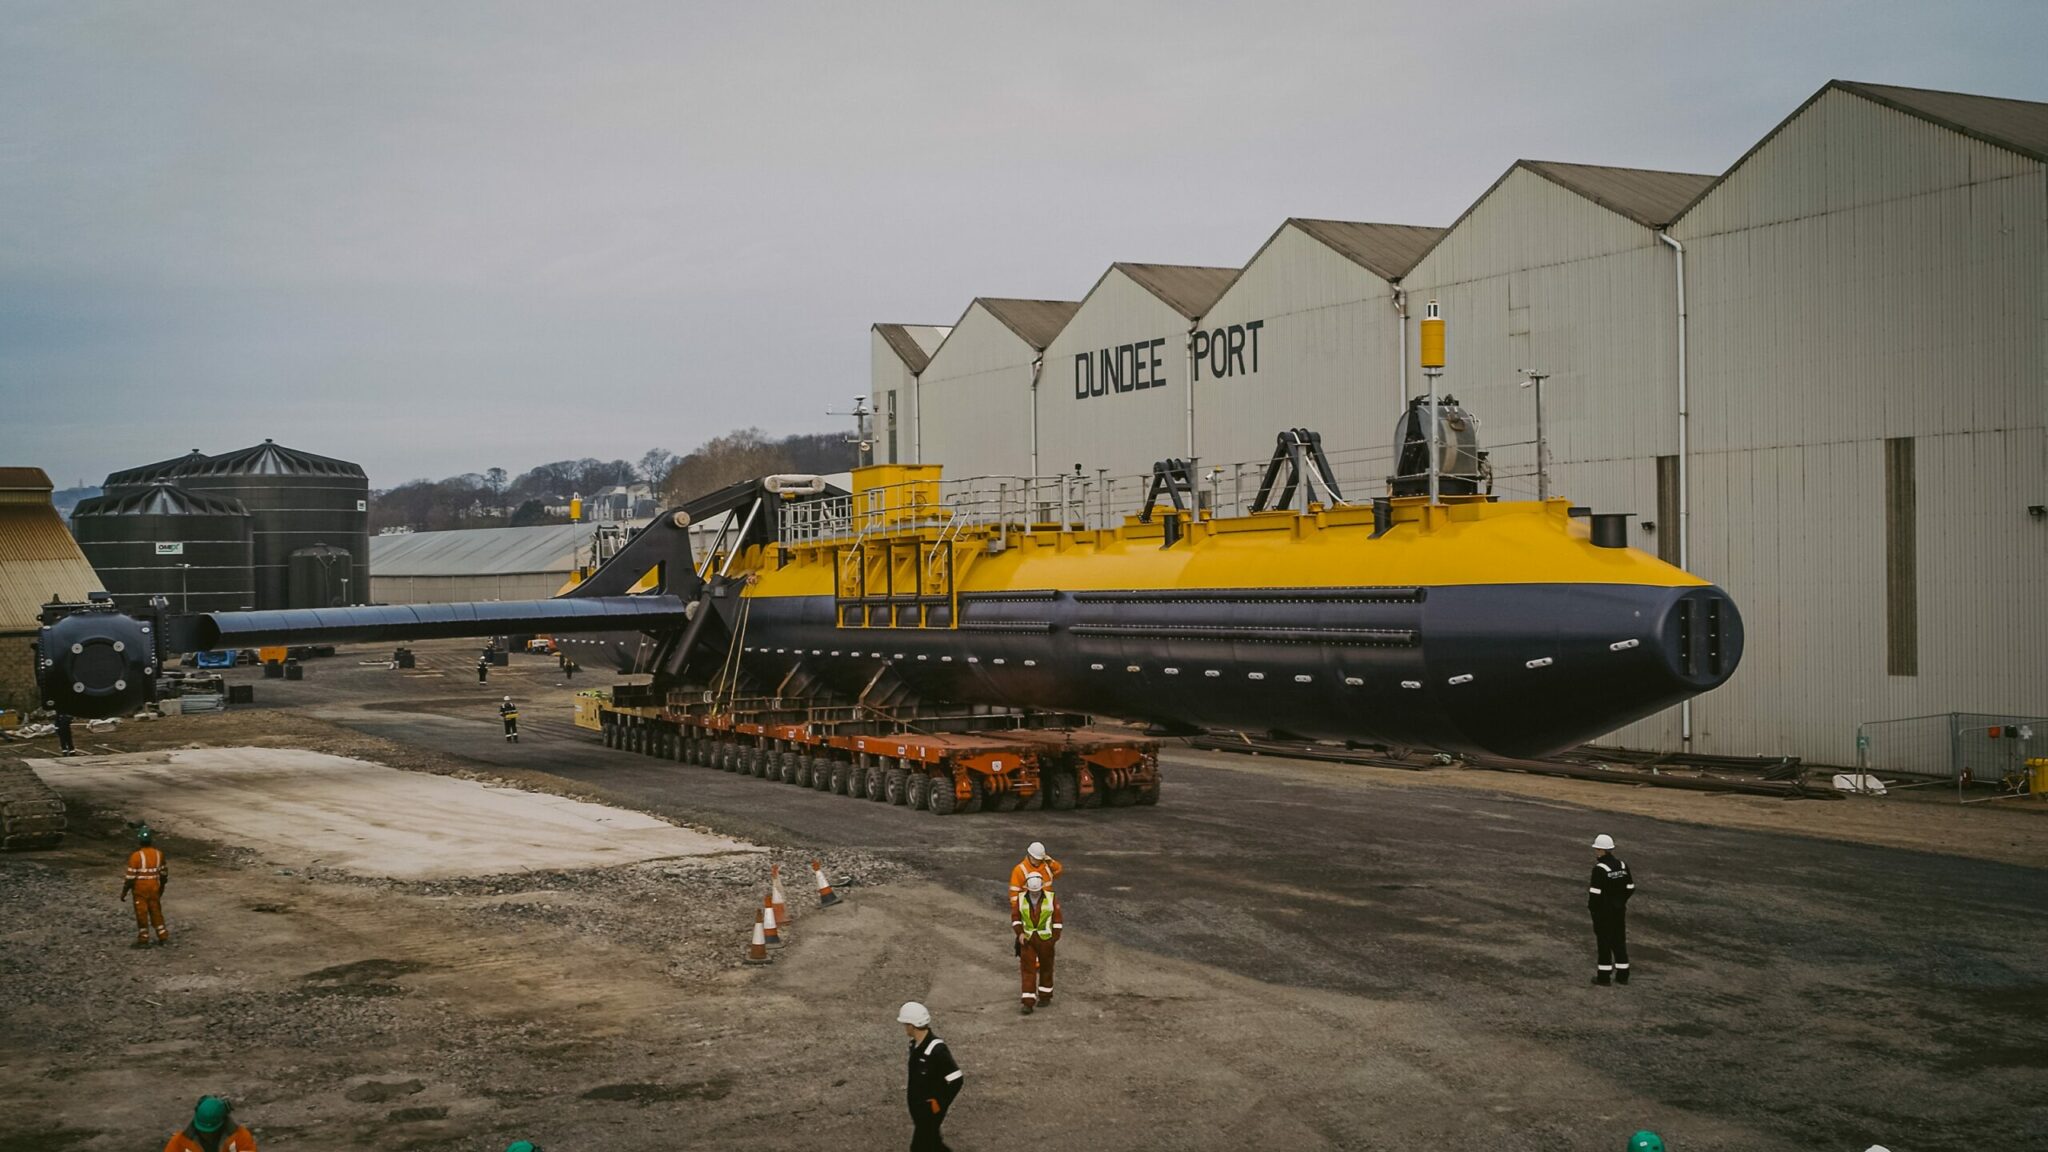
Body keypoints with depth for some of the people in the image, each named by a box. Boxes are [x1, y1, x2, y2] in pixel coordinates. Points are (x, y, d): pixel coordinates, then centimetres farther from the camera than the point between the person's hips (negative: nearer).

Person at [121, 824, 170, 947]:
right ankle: (163, 937, 19)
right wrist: (161, 888, 21)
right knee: (156, 911, 16)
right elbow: (164, 873, 7)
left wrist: (124, 892, -6)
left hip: (140, 889, -5)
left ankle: (143, 940, 13)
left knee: (142, 913, 6)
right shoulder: (159, 853, -2)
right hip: (154, 888, 5)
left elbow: (131, 877, -16)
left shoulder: (136, 856, -19)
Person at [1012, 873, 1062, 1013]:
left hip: (1045, 939, -1)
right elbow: (1015, 917, 0)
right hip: (1027, 939, 1)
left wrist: (1055, 937, -8)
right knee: (1028, 970, -6)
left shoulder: (1051, 898, -9)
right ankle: (1028, 1003, -8)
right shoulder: (1021, 898, -4)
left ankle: (1045, 997, 30)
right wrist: (1020, 933, -13)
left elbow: (1057, 918, -5)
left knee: (1046, 968, 13)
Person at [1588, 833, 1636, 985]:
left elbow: (1595, 893, -20)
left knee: (1604, 942, 2)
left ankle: (1604, 976, 6)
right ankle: (1622, 975, 18)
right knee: (1619, 941, 13)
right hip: (1619, 910, 6)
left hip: (1603, 911, -6)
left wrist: (1591, 907, -4)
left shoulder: (1599, 869, -19)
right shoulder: (1622, 865, 3)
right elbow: (1630, 888, 7)